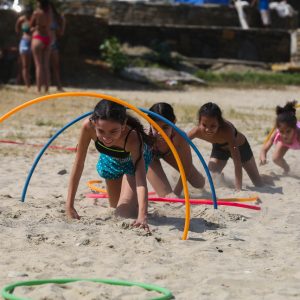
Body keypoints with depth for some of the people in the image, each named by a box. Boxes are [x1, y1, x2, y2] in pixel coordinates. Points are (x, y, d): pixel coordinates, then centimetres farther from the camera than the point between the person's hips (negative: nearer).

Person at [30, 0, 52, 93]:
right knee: (46, 66, 7)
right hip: (47, 39, 5)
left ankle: (38, 90, -8)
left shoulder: (36, 12, -11)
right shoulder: (49, 12, 5)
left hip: (38, 39, -5)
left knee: (39, 66, -6)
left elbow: (31, 25, 2)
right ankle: (46, 89, 6)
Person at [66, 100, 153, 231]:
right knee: (115, 205, 20)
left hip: (133, 160, -3)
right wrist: (69, 205, -29)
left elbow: (141, 181, -51)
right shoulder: (88, 127, -40)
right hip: (110, 160, 3)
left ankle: (136, 201, 21)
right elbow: (78, 164, -29)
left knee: (124, 211, -13)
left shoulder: (132, 138, -46)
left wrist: (142, 216, -66)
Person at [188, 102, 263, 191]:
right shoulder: (197, 131, -37)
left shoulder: (226, 131, -47)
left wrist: (238, 188, -51)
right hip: (219, 148, 3)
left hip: (240, 146, -2)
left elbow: (237, 161, -47)